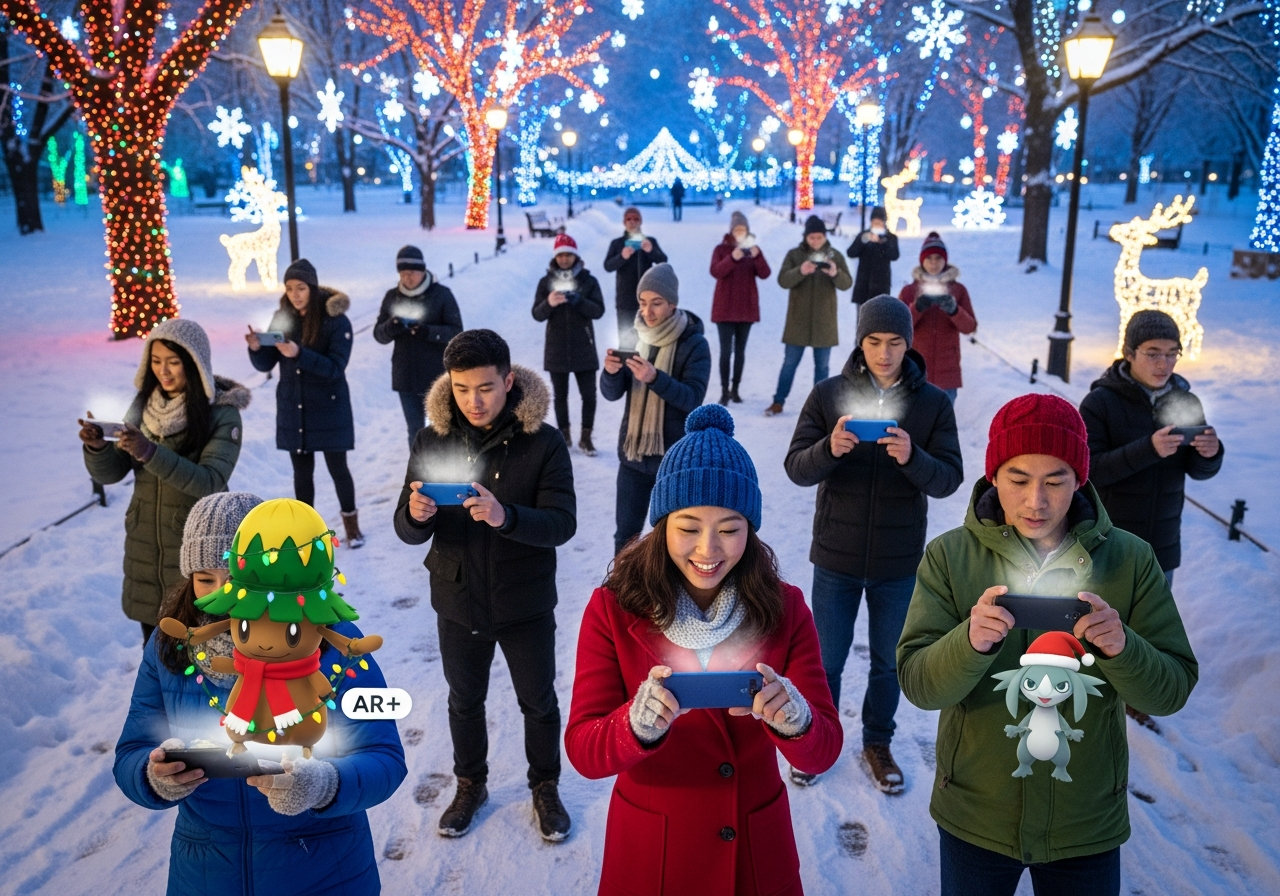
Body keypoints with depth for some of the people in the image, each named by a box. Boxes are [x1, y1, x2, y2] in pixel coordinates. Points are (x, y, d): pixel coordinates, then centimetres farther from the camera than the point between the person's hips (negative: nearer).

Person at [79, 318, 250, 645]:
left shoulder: (222, 413, -13)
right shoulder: (144, 404, 2)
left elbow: (209, 482, -24)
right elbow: (110, 473, 1)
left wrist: (151, 453, -35)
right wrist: (97, 447, -21)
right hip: (144, 545, 5)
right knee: (154, 646, 16)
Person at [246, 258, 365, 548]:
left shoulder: (336, 321, -12)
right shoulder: (282, 318, 1)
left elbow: (335, 367, -20)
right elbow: (265, 365, 1)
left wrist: (299, 354, -33)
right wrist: (256, 348, -21)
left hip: (328, 409, -4)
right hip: (292, 410, 4)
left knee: (337, 467, 5)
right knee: (302, 470, 11)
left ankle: (351, 522, 22)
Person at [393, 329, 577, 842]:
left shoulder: (543, 442, -16)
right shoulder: (432, 442, -9)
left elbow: (562, 524, -23)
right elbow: (408, 532, -8)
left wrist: (505, 517, -42)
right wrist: (416, 516, -33)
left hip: (525, 605, -2)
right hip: (458, 602, 2)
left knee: (538, 702, 17)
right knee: (465, 699, 21)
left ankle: (545, 787, 42)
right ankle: (471, 785, 46)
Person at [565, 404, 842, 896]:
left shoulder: (785, 609, -10)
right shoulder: (613, 610, -14)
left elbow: (823, 752, -12)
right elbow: (583, 751, -17)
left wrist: (794, 720, -35)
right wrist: (637, 725, -37)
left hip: (756, 848, 2)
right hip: (649, 852, -1)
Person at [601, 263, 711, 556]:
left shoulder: (694, 344, -9)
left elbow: (693, 399, -18)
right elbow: (612, 393, -1)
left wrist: (655, 378, -33)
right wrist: (611, 371, -23)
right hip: (633, 453, 4)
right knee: (625, 535, 11)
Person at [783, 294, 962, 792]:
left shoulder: (934, 403, -5)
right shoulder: (828, 394, -6)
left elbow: (949, 479, -10)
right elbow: (796, 468, -10)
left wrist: (912, 458, -31)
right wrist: (829, 448, -31)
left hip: (899, 562, 1)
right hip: (836, 558, 0)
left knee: (889, 661, 16)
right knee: (827, 659, 13)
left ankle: (877, 745, 38)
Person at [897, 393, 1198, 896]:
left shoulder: (1130, 560, -7)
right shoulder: (950, 556, -10)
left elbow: (1173, 691, -8)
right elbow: (917, 684, -14)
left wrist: (1121, 647, -28)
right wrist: (971, 641, -34)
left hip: (1088, 826, 1)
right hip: (974, 818, 0)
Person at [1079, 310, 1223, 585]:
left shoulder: (1184, 402, 1)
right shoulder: (1099, 402, -13)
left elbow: (1199, 471, 4)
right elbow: (1087, 469, -20)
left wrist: (1210, 454, -19)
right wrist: (1148, 449, -32)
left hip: (1163, 548, 5)